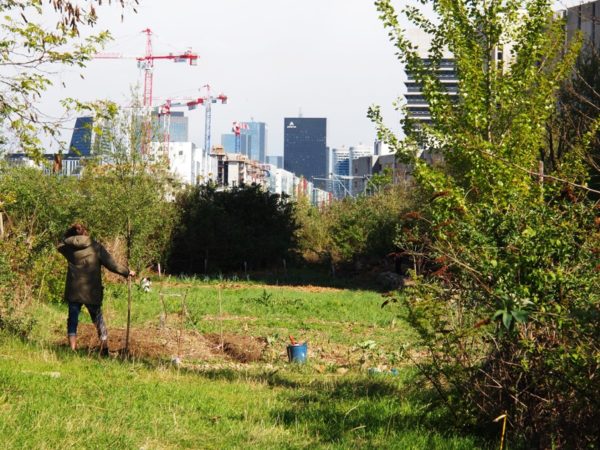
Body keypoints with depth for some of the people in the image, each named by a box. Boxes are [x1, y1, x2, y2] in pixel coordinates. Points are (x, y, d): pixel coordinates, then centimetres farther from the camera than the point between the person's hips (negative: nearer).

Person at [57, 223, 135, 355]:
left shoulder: (69, 248, 1)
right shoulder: (96, 247, -4)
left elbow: (60, 247, 25)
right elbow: (112, 264, -4)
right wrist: (127, 272, 8)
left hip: (73, 292, 0)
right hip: (92, 292, 0)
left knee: (72, 320, 7)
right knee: (98, 319, 14)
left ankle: (72, 349, -1)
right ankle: (105, 348, 14)